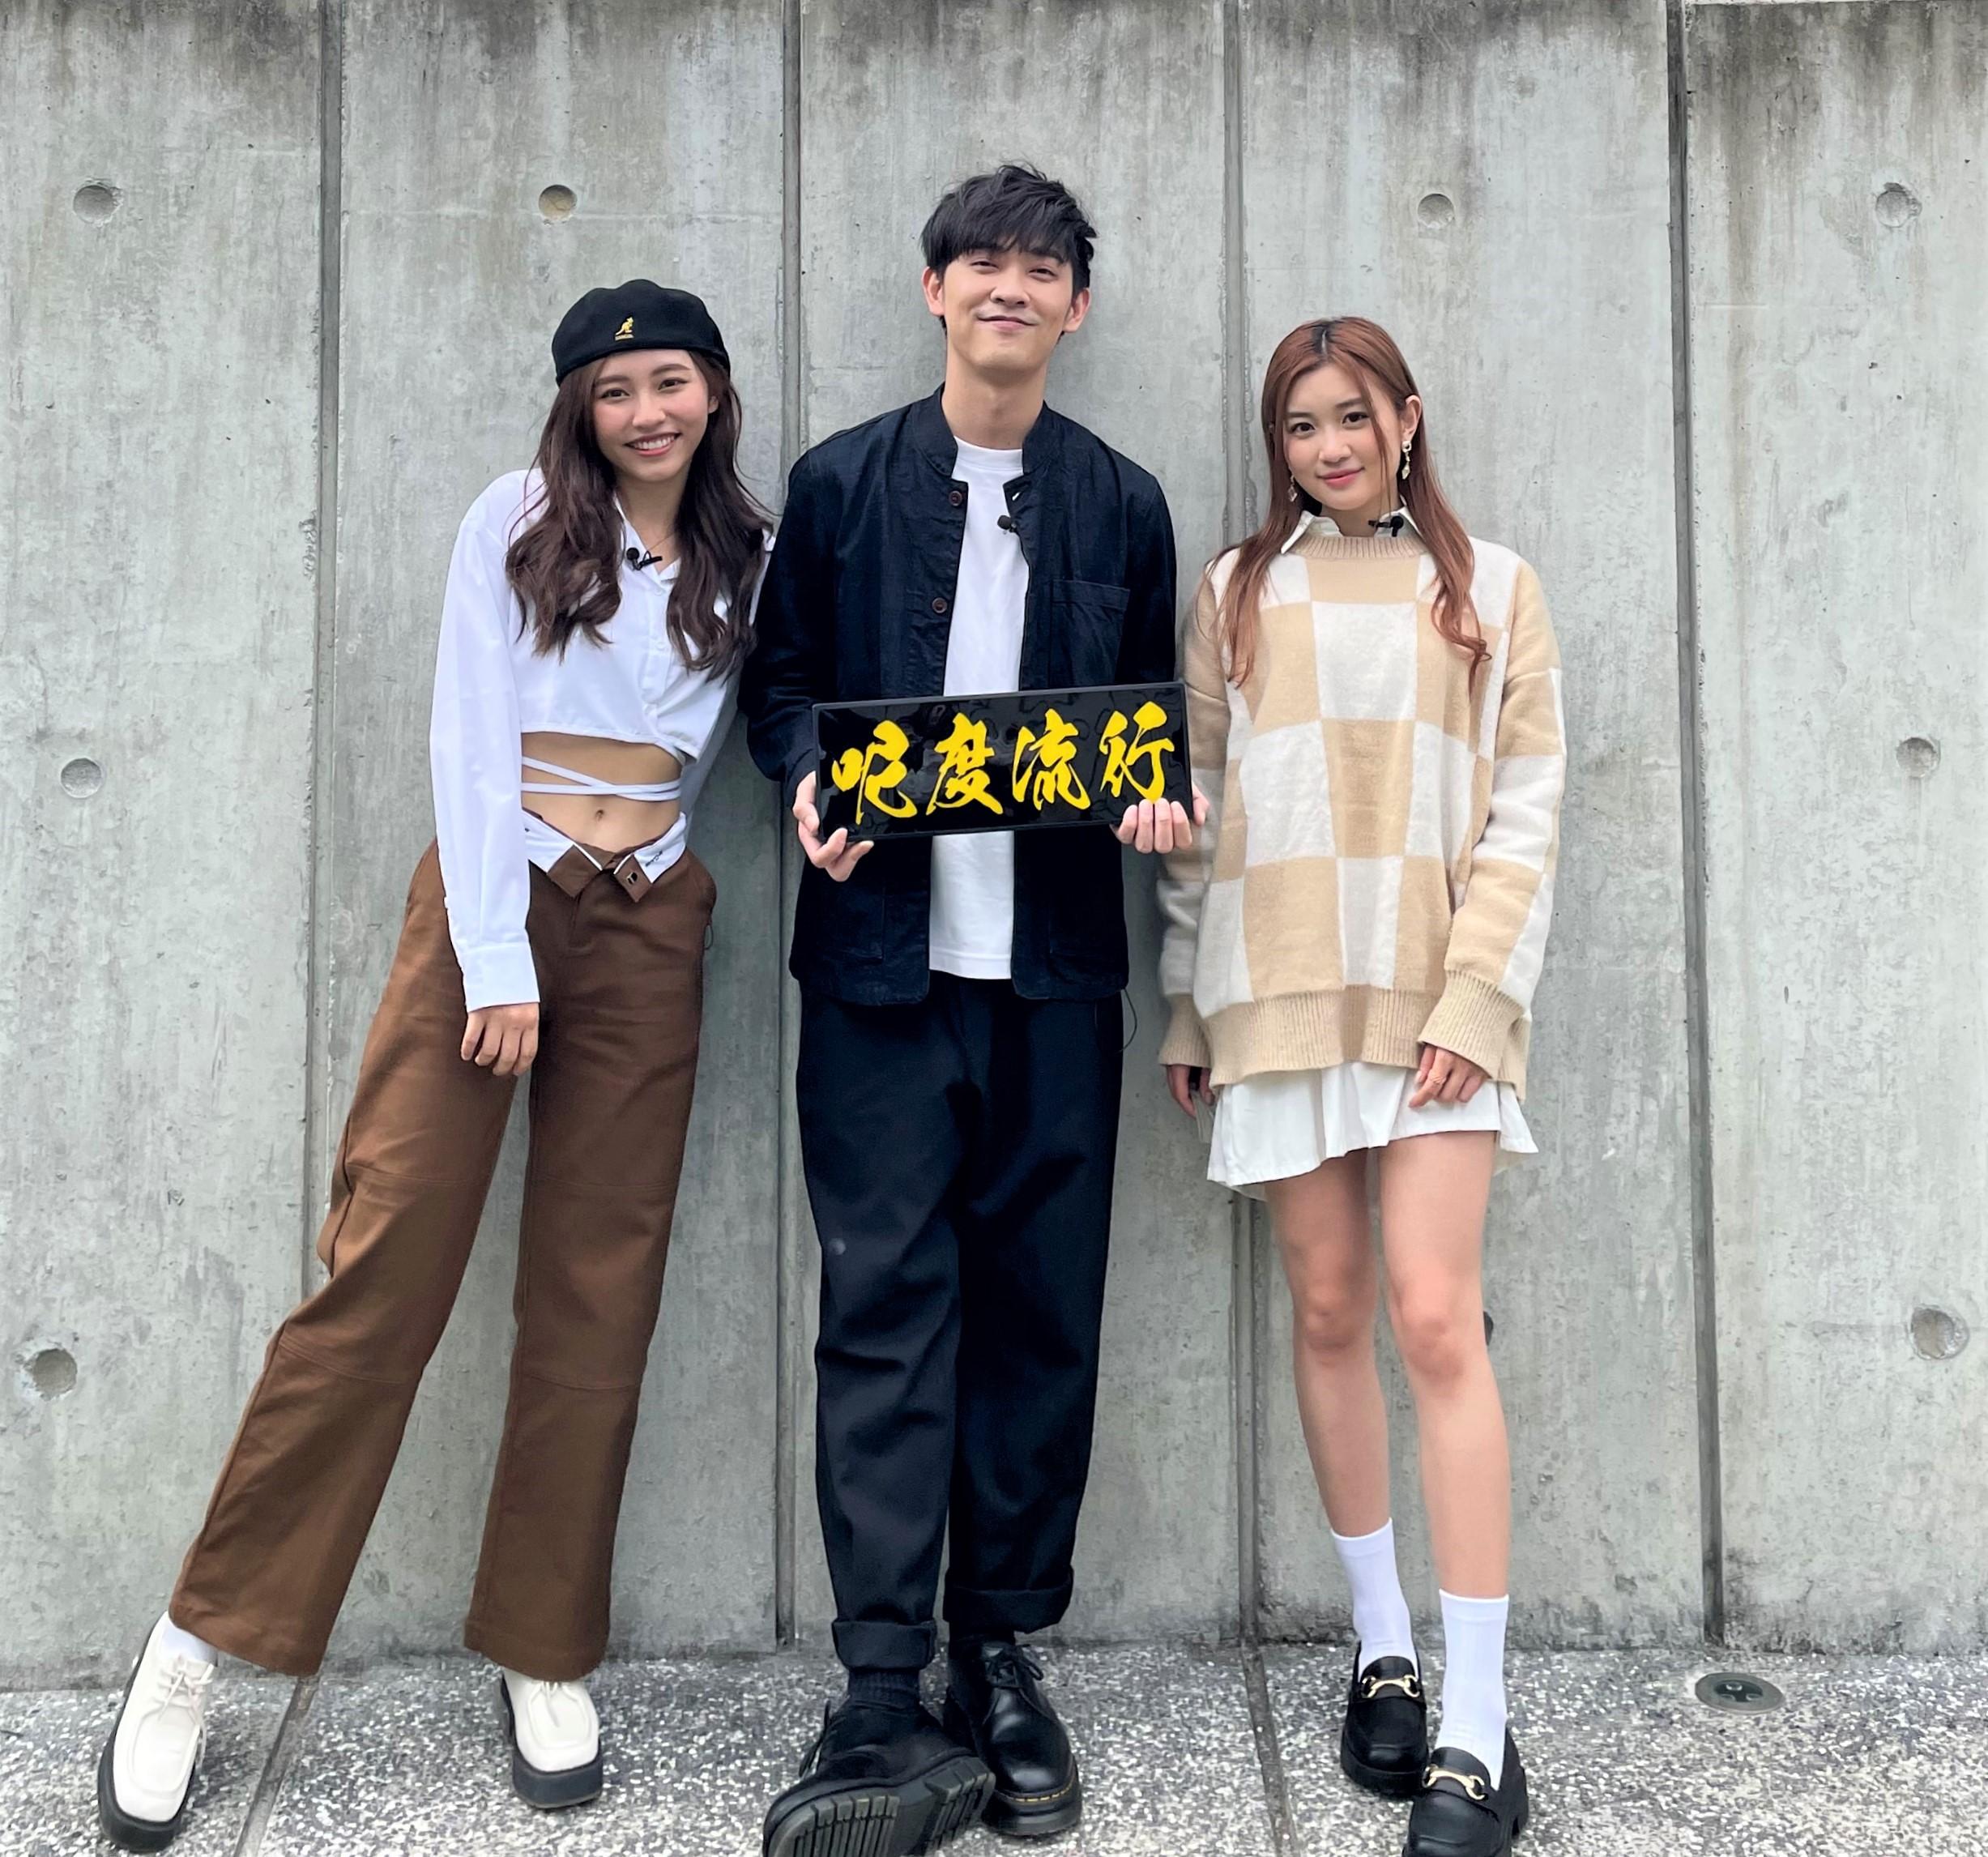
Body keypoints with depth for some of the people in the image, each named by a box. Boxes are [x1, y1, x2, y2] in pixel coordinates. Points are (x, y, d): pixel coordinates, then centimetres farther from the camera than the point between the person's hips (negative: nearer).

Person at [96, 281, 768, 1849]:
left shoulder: (748, 560, 12)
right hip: (490, 898, -3)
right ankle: (199, 1646, 5)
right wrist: (498, 958, -11)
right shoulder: (518, 524, 3)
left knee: (598, 1300, 3)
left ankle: (546, 1656, 15)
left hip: (649, 929, 3)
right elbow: (472, 740, -4)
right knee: (387, 1271, -8)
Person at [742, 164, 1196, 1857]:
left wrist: (1159, 797, -4)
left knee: (1043, 1310, 5)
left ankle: (1004, 1656, 19)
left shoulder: (1122, 506, 13)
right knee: (886, 1304, -5)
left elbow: (1155, 708, 17)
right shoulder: (841, 483, 10)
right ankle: (885, 1701, 2)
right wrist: (810, 784, -8)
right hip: (882, 953, -1)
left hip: (1055, 964, 2)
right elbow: (781, 675, 13)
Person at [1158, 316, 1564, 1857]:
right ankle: (1382, 1645, 22)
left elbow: (1526, 811, 3)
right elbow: (1196, 807, 10)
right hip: (1279, 993, 2)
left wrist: (1476, 998, -8)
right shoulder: (1238, 593, 12)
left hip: (1435, 995, -2)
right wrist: (1188, 1008, 6)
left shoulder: (1488, 586, 9)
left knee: (1434, 1321, -10)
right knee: (1329, 1312, 6)